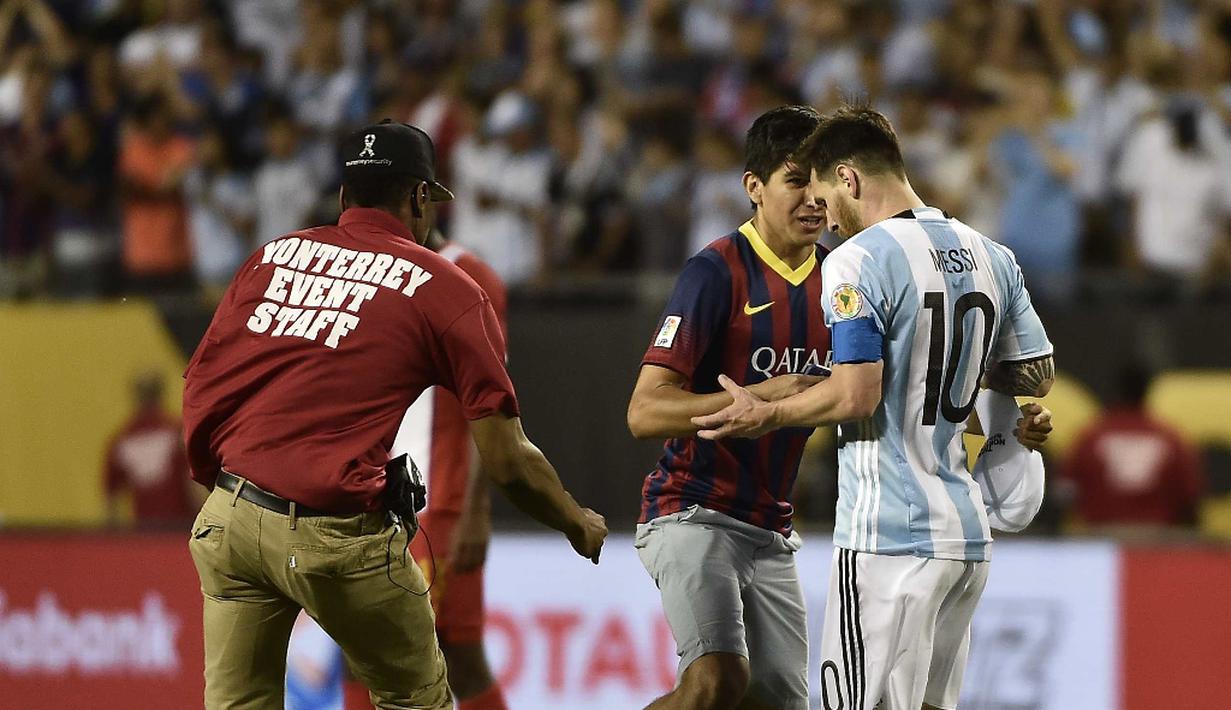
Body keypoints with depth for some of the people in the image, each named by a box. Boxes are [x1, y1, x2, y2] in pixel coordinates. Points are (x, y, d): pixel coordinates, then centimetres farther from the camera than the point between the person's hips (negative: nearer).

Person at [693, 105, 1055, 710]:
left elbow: (857, 395, -18)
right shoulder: (991, 258, 11)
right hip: (967, 534, 8)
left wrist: (764, 416, -4)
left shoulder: (856, 262, -12)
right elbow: (1038, 376, 17)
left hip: (888, 538, -8)